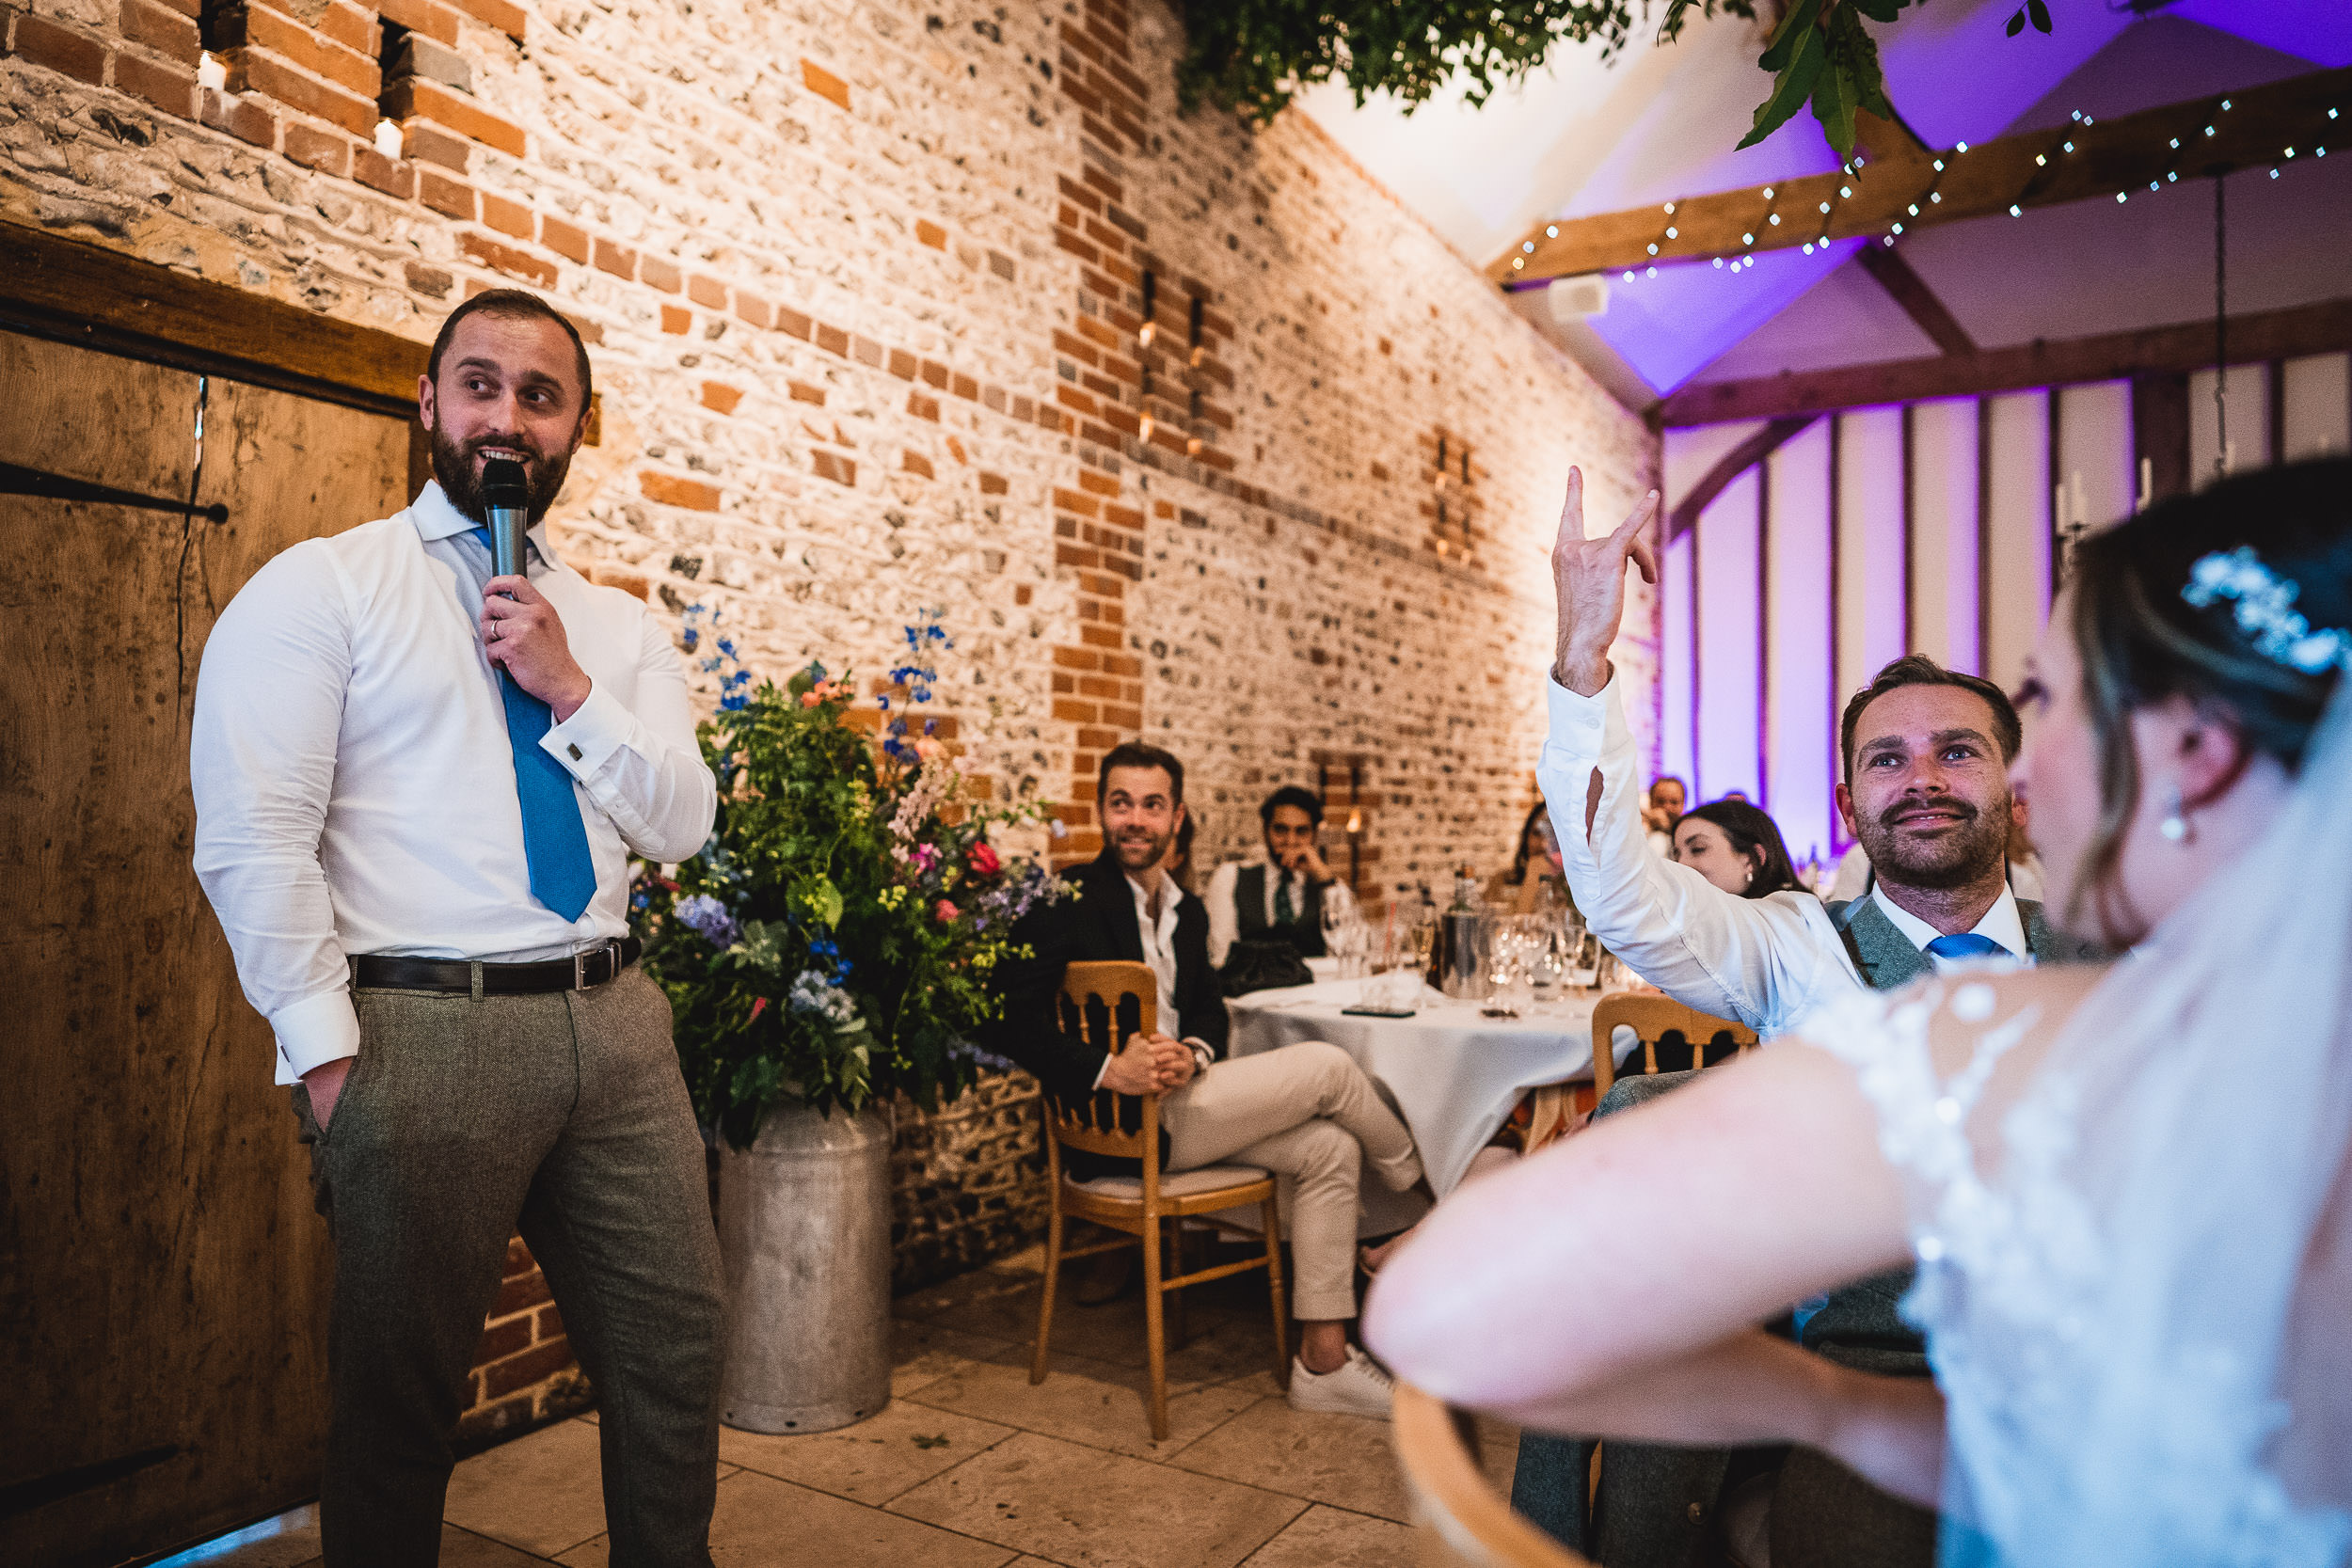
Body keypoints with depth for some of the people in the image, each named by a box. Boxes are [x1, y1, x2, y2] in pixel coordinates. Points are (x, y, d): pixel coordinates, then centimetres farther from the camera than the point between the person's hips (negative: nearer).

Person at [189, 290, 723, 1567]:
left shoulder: (619, 628, 14)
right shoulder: (318, 590, 1)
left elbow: (682, 824, 5)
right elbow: (250, 842, -7)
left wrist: (569, 688, -7)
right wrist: (326, 1053, -11)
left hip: (612, 1019, 5)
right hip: (422, 1028, -4)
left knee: (677, 1342, 10)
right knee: (397, 1399, 9)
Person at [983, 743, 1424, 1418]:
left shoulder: (1187, 912, 15)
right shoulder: (1067, 900, -11)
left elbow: (1209, 1008, 14)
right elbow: (1005, 1021, -18)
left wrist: (1194, 1053, -10)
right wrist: (1108, 1069, -27)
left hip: (1176, 1098, 8)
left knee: (1330, 1148, -6)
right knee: (1327, 1066, -12)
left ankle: (1323, 1362, 1)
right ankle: (1421, 1179, 19)